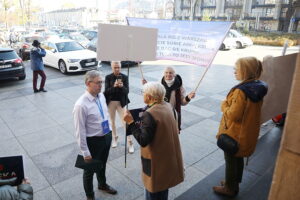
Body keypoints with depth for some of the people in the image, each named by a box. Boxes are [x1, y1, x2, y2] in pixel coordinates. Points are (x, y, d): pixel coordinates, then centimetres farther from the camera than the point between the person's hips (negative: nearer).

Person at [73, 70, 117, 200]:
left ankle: (102, 185, 58)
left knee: (102, 164, 29)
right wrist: (85, 152, -17)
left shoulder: (101, 96, -5)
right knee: (90, 169, 18)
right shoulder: (81, 105, -27)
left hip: (107, 136, 6)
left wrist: (109, 132, 14)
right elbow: (80, 131, -22)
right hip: (93, 141, -6)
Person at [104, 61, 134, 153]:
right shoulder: (108, 77, -6)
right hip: (111, 102, 2)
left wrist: (122, 86, -33)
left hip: (121, 102, -1)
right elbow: (107, 91, -12)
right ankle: (114, 138, 38)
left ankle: (130, 143, 7)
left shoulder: (124, 77, -7)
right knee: (112, 121, 17)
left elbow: (127, 91, -12)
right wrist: (114, 86, -31)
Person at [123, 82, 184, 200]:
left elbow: (143, 141, -26)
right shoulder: (169, 107, -3)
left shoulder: (149, 114, -28)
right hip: (168, 156, 8)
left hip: (155, 160, -7)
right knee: (164, 186, 27)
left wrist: (131, 123, -22)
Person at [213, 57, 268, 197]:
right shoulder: (258, 87, -2)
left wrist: (224, 105, -10)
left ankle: (229, 189, 32)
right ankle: (234, 184, 45)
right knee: (238, 158, 25)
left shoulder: (241, 91, -30)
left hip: (235, 134, -8)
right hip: (248, 132, 8)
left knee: (230, 161, 12)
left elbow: (233, 115, -26)